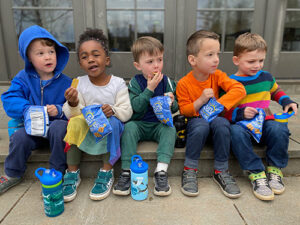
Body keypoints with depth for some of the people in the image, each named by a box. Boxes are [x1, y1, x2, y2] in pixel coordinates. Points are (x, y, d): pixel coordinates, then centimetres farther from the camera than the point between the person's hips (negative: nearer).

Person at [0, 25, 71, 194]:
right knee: (19, 138, -25)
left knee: (58, 128, -34)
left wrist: (59, 110, -27)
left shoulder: (65, 82, -6)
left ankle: (57, 172, -13)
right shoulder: (23, 79, 0)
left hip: (56, 124, -2)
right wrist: (28, 110, -27)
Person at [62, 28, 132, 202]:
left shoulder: (118, 83, -8)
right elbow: (74, 114, -4)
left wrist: (113, 110, -31)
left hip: (112, 125, -2)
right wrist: (73, 104, -27)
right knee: (75, 123, -26)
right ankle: (73, 173, -12)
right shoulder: (79, 83, -1)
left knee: (111, 122, -33)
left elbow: (127, 112, -10)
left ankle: (107, 172, -19)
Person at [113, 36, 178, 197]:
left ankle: (161, 171, -31)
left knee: (170, 128, -28)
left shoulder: (166, 81, 2)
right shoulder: (135, 82, -3)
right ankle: (127, 171, -26)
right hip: (140, 124, -1)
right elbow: (136, 107, -18)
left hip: (160, 124, 1)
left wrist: (171, 103, -20)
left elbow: (175, 108, 3)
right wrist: (149, 89, -23)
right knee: (129, 127, -29)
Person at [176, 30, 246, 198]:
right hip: (195, 120, -2)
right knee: (201, 126, -36)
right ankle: (190, 170, -18)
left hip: (214, 117, 3)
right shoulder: (184, 83, -10)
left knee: (222, 124, -31)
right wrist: (201, 100, -23)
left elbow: (239, 89, -13)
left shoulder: (218, 75, -2)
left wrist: (218, 104, -23)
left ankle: (221, 171, -14)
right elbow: (184, 110, -8)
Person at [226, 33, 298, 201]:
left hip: (265, 122, 4)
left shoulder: (266, 77, 12)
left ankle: (275, 169, -6)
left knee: (279, 129, -30)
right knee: (236, 132, -37)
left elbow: (276, 91, 33)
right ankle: (256, 173, -24)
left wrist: (287, 102, 14)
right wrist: (240, 113, -21)